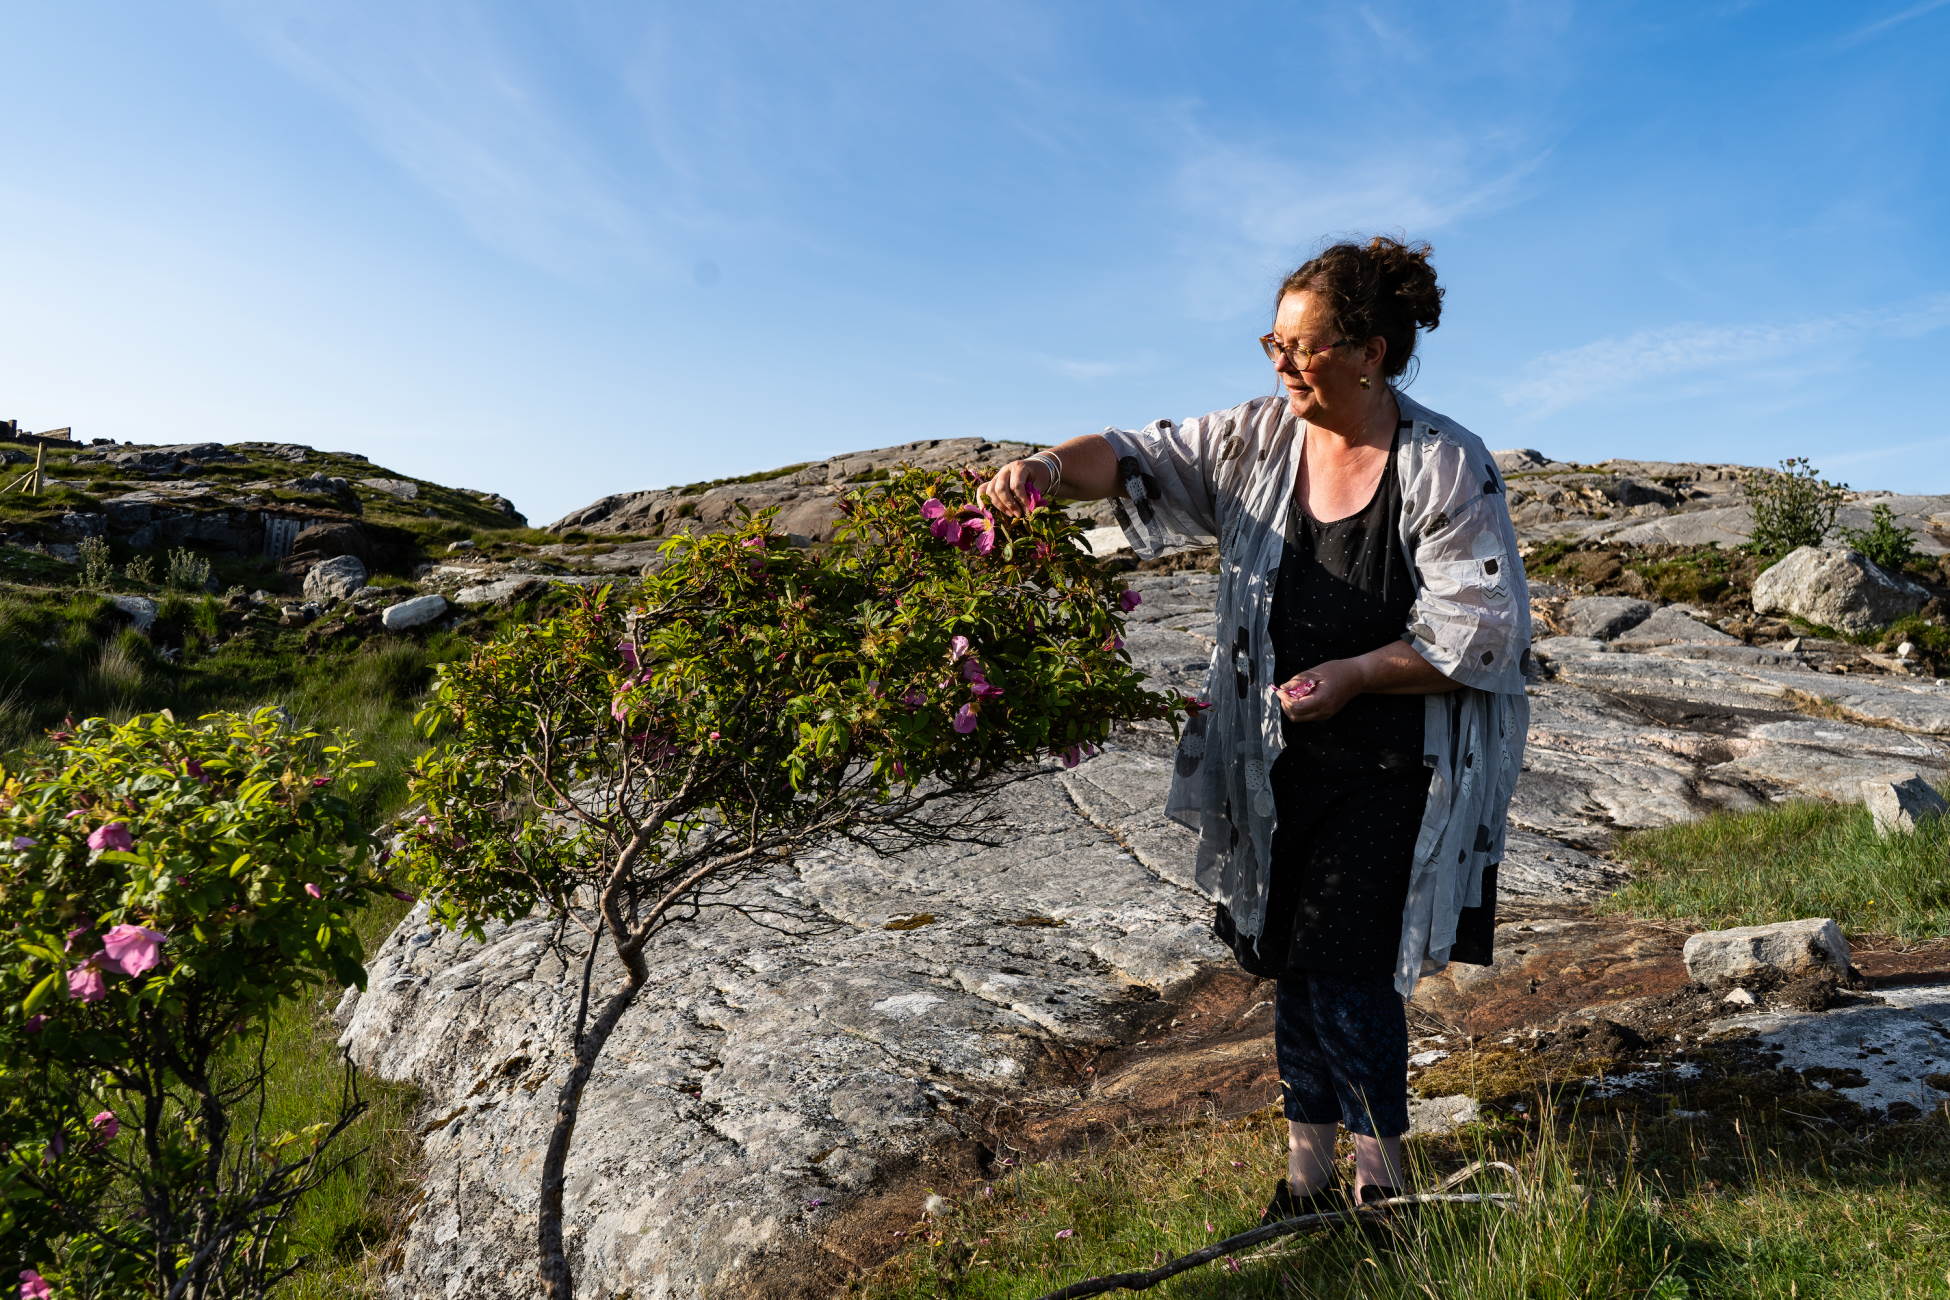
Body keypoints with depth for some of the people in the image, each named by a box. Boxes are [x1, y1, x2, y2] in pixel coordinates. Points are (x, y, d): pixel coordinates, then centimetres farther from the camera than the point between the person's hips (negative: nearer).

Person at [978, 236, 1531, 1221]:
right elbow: (1141, 458, 1)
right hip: (1281, 759, 5)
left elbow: (1481, 632, -12)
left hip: (1391, 770, -5)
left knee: (1346, 970, -4)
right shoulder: (1261, 436, 0)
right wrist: (1054, 469, -19)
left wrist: (1350, 675, -18)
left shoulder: (1447, 467, -13)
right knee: (1292, 956, 13)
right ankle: (1308, 1163, 31)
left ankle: (1379, 1176, 23)